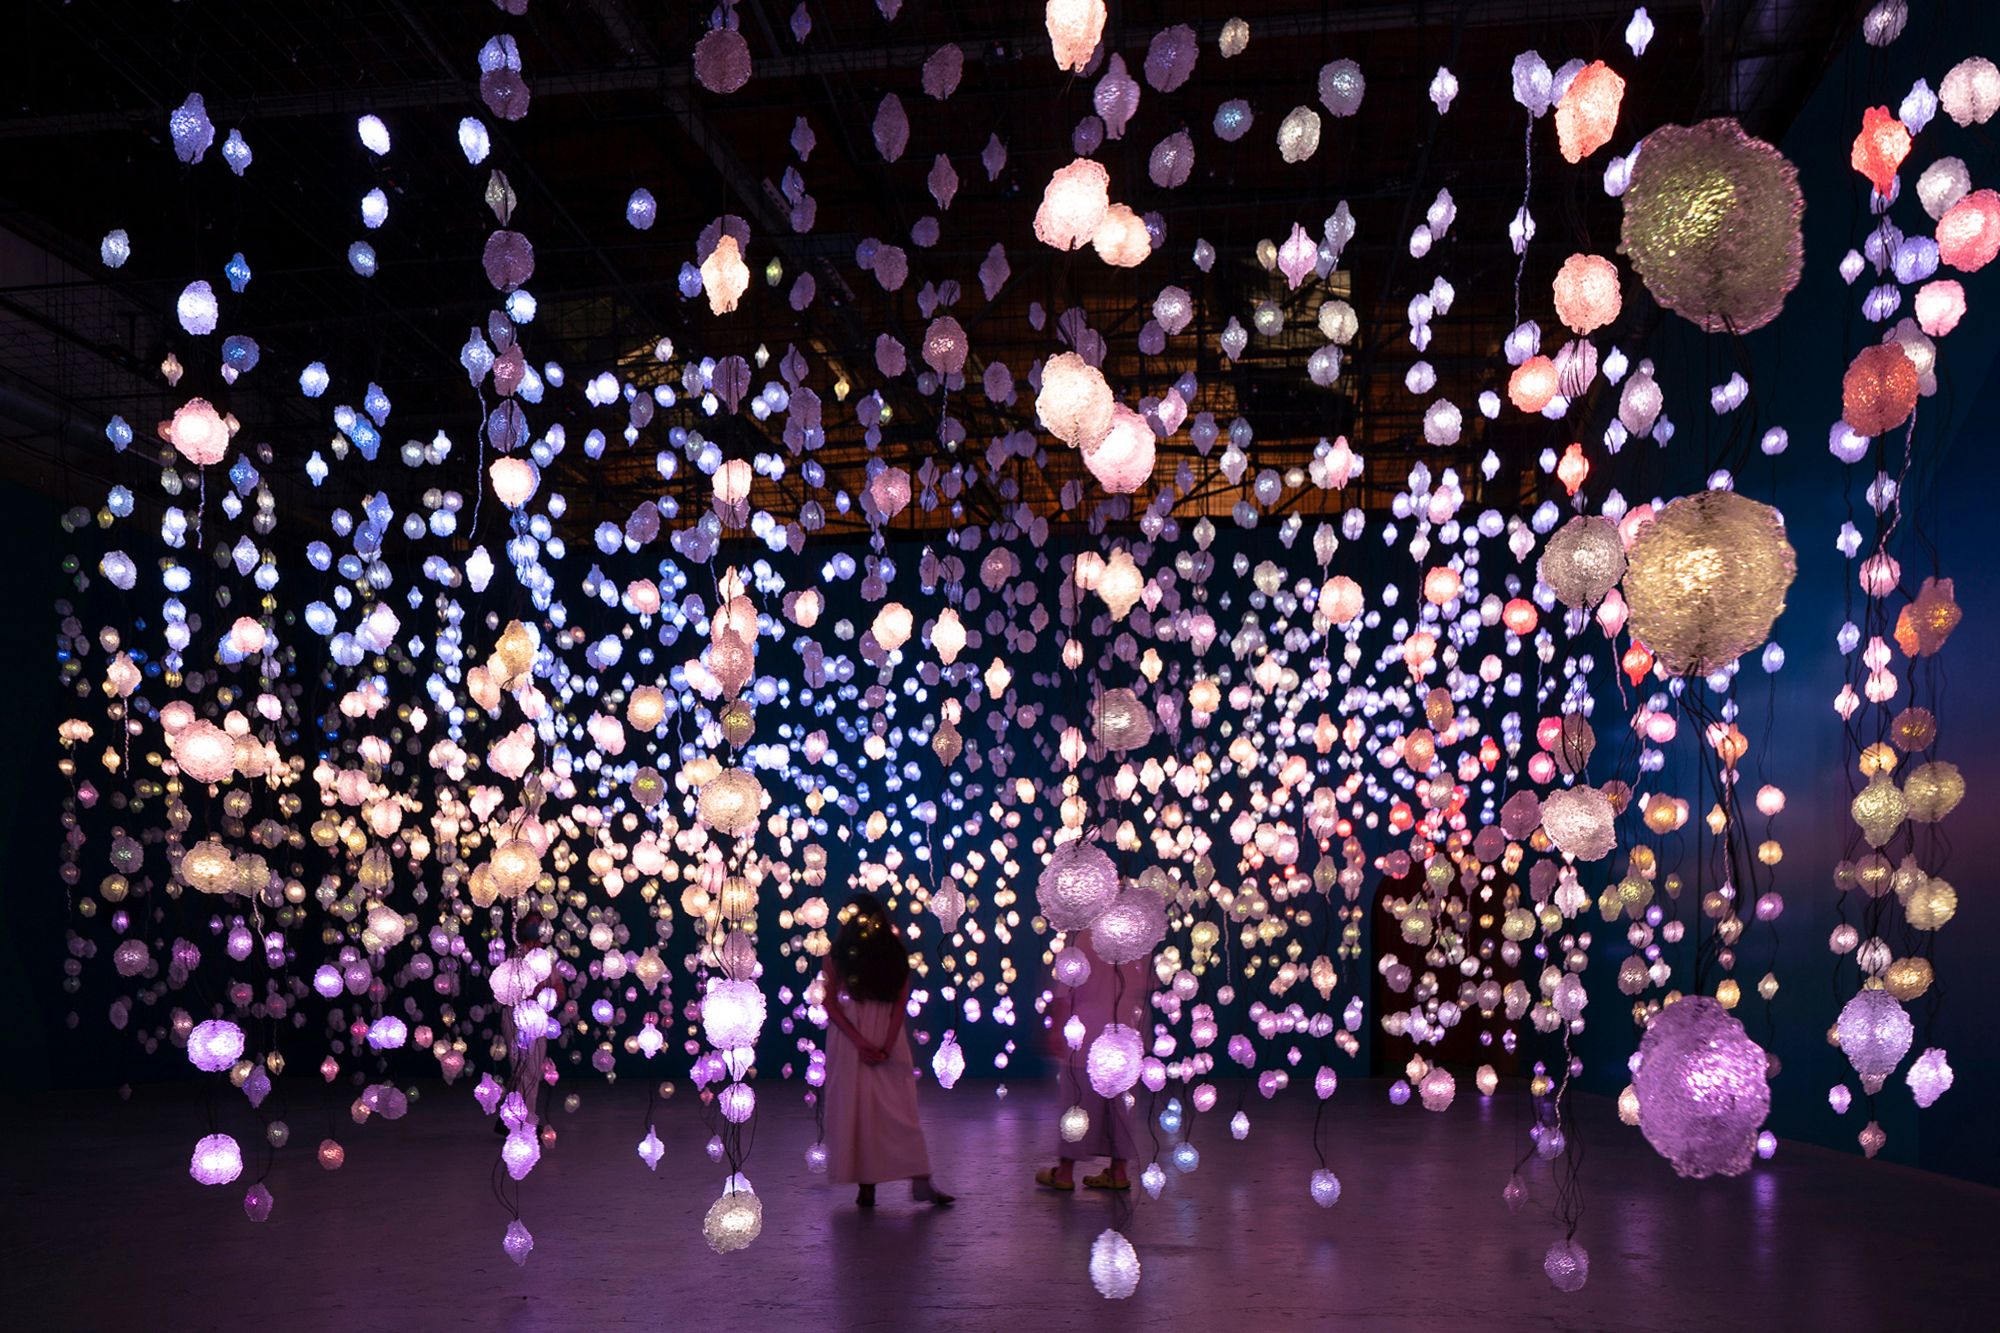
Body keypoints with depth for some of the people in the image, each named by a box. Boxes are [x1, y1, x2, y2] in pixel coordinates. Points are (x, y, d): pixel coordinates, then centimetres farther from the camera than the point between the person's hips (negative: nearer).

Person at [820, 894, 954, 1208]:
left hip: (887, 1039, 0)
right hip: (849, 1039, 0)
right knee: (854, 1109, -3)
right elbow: (830, 1003, 0)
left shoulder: (894, 952, 4)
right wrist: (859, 1041, -8)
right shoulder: (838, 954, 4)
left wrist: (887, 1046, -9)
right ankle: (865, 1183, -3)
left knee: (898, 1109, -3)